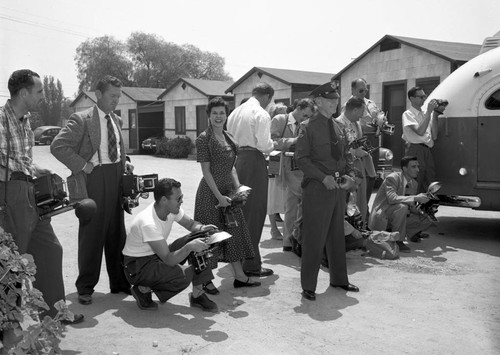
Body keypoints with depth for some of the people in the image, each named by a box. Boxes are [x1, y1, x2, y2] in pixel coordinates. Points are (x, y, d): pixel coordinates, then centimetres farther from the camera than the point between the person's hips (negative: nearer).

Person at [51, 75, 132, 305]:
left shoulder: (117, 120, 14)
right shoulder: (81, 119, -8)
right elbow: (58, 146, -15)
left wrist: (124, 162, 9)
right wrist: (82, 165, -18)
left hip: (116, 178, 7)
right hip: (93, 179, -6)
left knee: (117, 232, 12)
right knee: (92, 233, 1)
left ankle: (119, 282, 24)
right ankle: (85, 288, 16)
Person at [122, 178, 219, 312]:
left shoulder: (172, 208, -10)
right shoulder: (148, 224, -33)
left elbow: (191, 224, 8)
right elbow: (169, 260, -32)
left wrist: (202, 228, -14)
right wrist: (189, 247, -44)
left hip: (158, 255, 8)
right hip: (137, 266, -8)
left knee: (199, 243, -11)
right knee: (183, 276, -31)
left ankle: (197, 295, -2)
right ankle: (143, 289, -4)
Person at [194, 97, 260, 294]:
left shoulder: (228, 137, 12)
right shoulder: (204, 139, -10)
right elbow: (206, 171, -14)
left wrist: (238, 188, 3)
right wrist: (219, 196, -18)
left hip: (228, 190, 8)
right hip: (211, 192, -7)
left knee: (234, 232, 12)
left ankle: (239, 276, 22)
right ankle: (206, 280, 13)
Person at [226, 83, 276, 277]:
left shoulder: (235, 112, 15)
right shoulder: (261, 114, -8)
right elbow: (264, 145, -15)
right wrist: (275, 145, 4)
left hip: (236, 158, 8)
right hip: (253, 161, -8)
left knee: (239, 210, 17)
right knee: (254, 212, -3)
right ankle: (251, 264, 1)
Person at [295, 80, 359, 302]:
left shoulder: (337, 126, 14)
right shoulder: (308, 127, -7)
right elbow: (301, 159, -13)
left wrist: (348, 175, 2)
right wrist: (324, 177, -20)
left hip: (338, 186, 7)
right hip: (317, 188, -7)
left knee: (337, 235, 16)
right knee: (314, 238, -2)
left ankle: (339, 279, 31)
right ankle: (308, 286, 10)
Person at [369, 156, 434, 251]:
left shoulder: (414, 183, 7)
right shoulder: (392, 178, -18)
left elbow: (411, 207, 9)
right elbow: (392, 198, -34)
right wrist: (415, 198, -36)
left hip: (397, 216, 7)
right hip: (382, 217, -7)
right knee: (402, 207, -35)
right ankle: (398, 241, -21)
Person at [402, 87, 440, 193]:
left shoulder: (425, 114, 16)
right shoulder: (408, 114, -2)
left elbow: (434, 136, 10)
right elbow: (420, 132, -16)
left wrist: (435, 115, 4)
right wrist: (429, 112, -13)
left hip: (427, 150, 7)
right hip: (415, 149, -7)